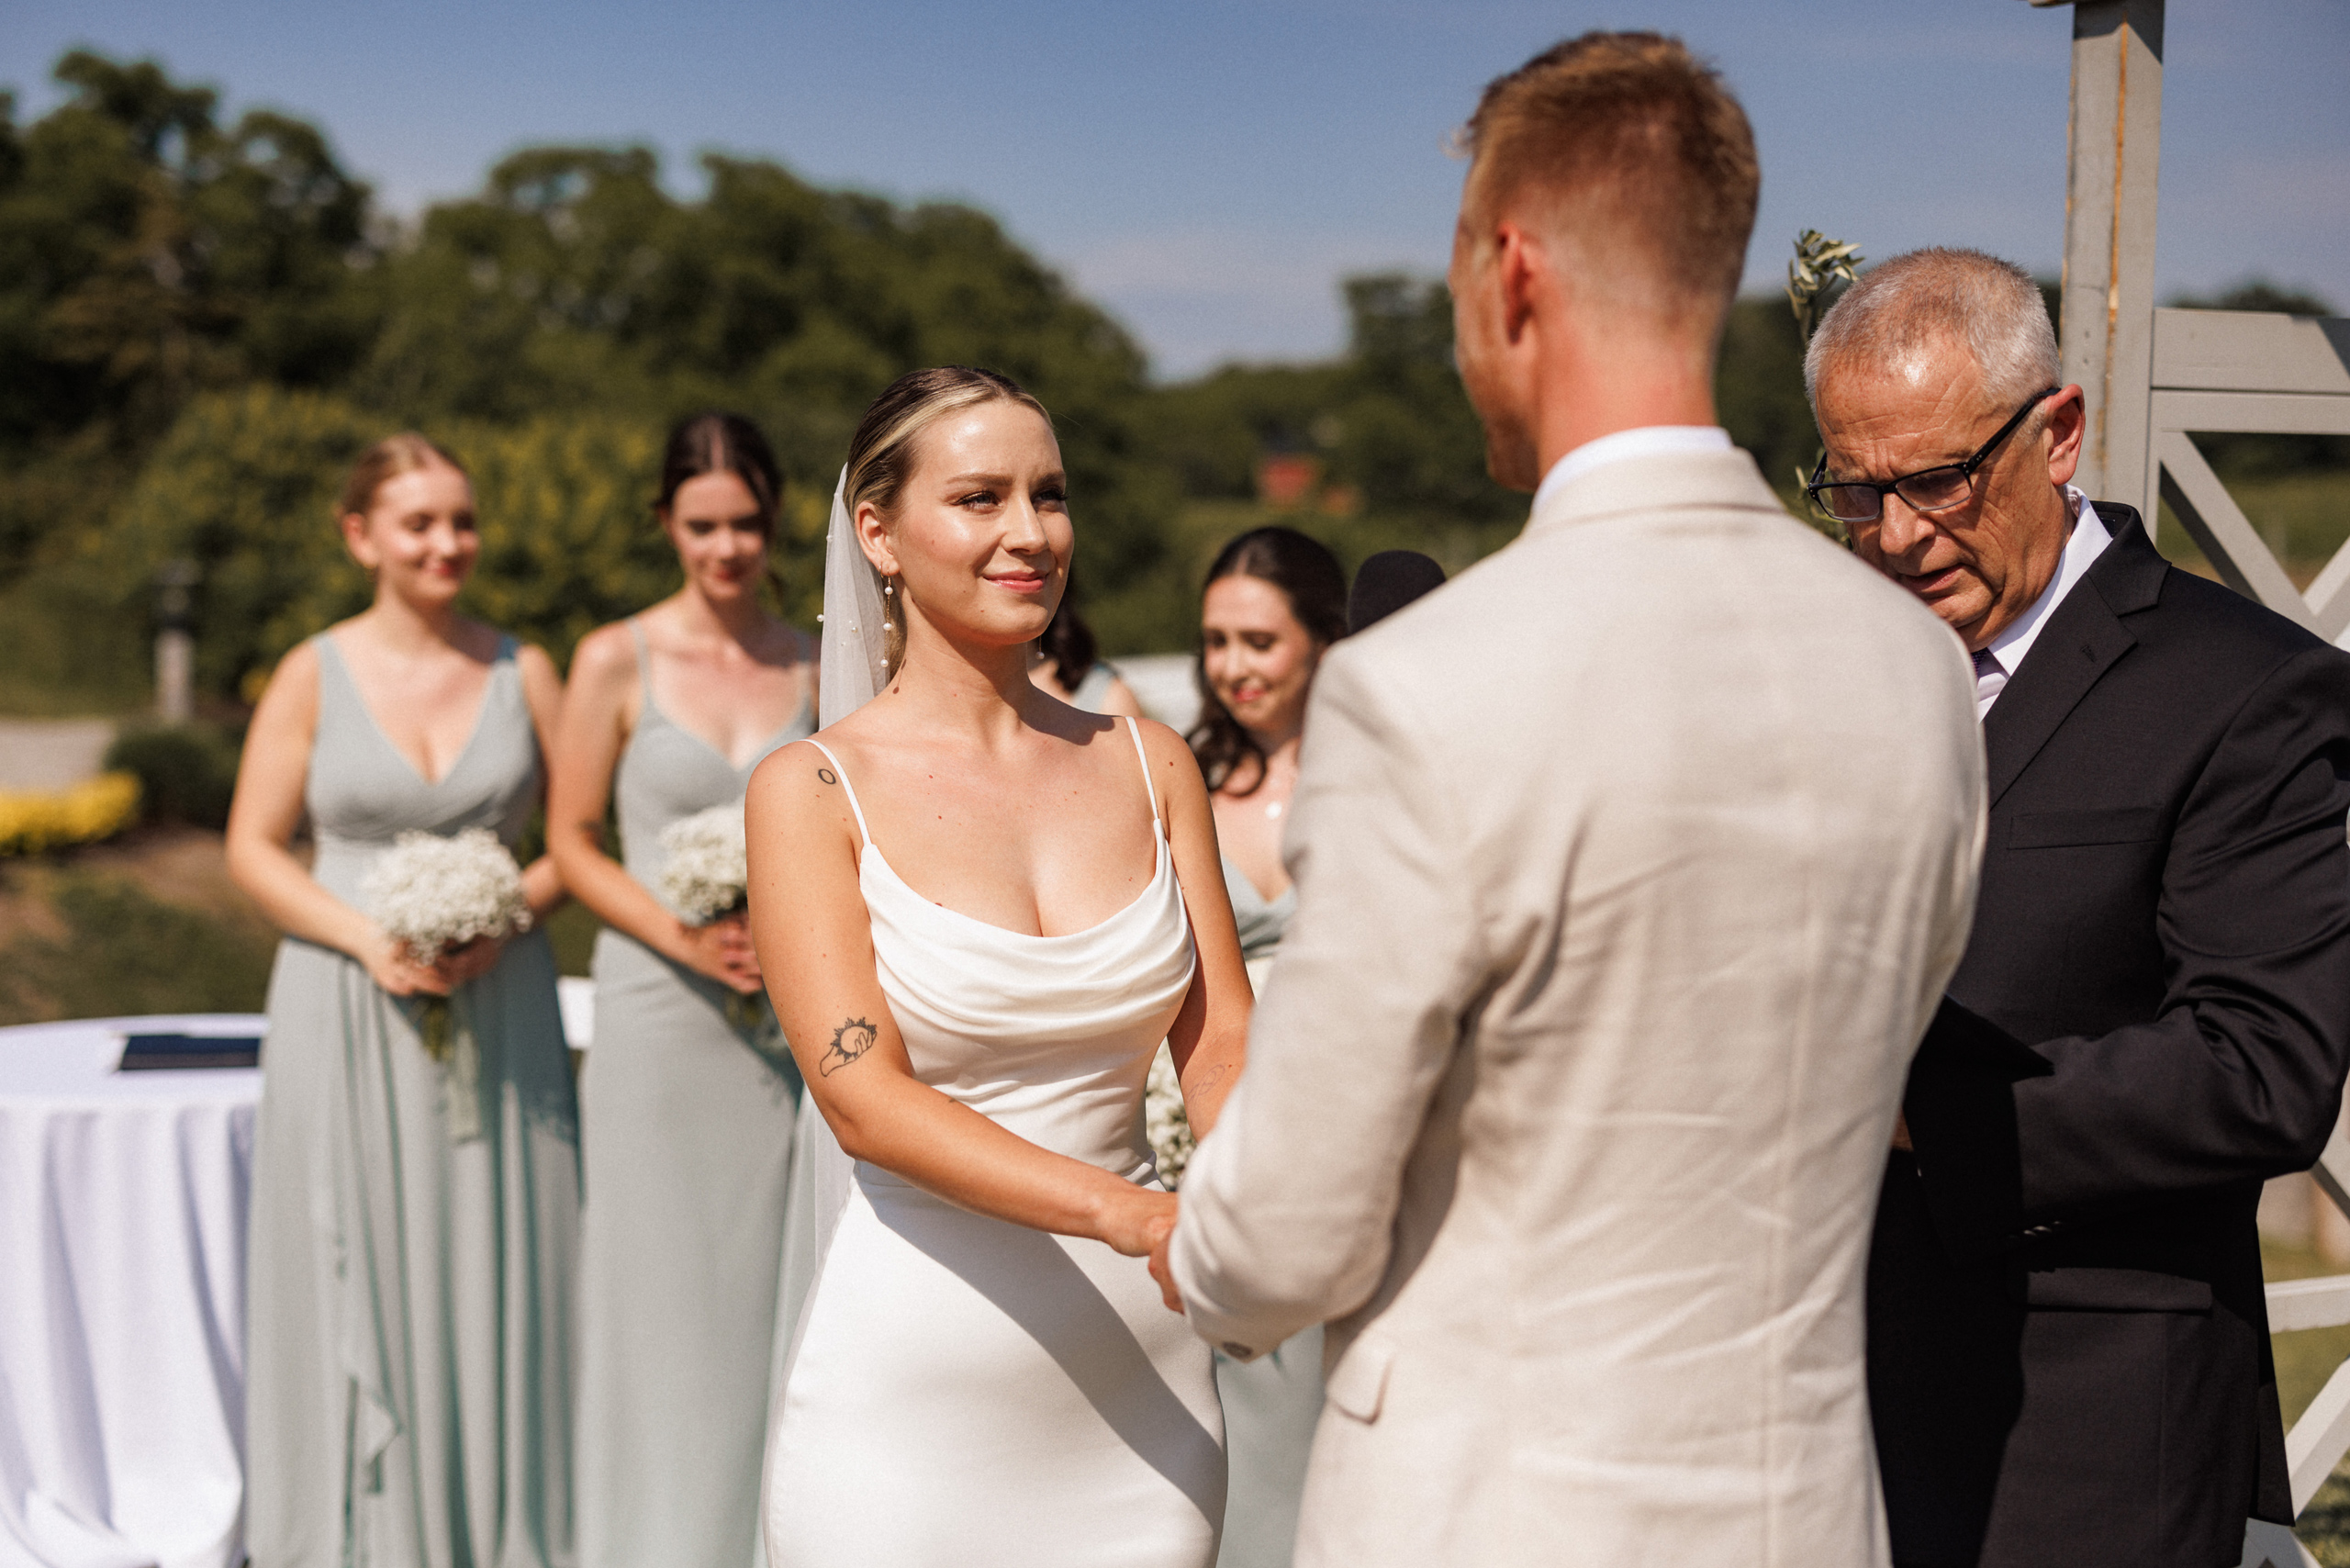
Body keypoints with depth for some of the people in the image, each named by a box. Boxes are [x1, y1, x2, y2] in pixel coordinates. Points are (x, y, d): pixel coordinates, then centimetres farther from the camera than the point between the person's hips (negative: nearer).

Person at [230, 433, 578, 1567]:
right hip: (352, 1015, -1)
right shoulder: (313, 675, 1)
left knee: (497, 1267, 3)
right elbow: (253, 847, 2)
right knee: (359, 1271, 2)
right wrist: (366, 938, -12)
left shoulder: (523, 671, 5)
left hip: (498, 1003, 1)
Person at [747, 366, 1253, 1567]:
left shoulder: (1150, 764, 5)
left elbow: (1220, 1042, 2)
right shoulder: (813, 791, -7)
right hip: (913, 1378, -3)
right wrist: (1127, 1214, -29)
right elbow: (861, 1095, -16)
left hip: (1137, 1373, 4)